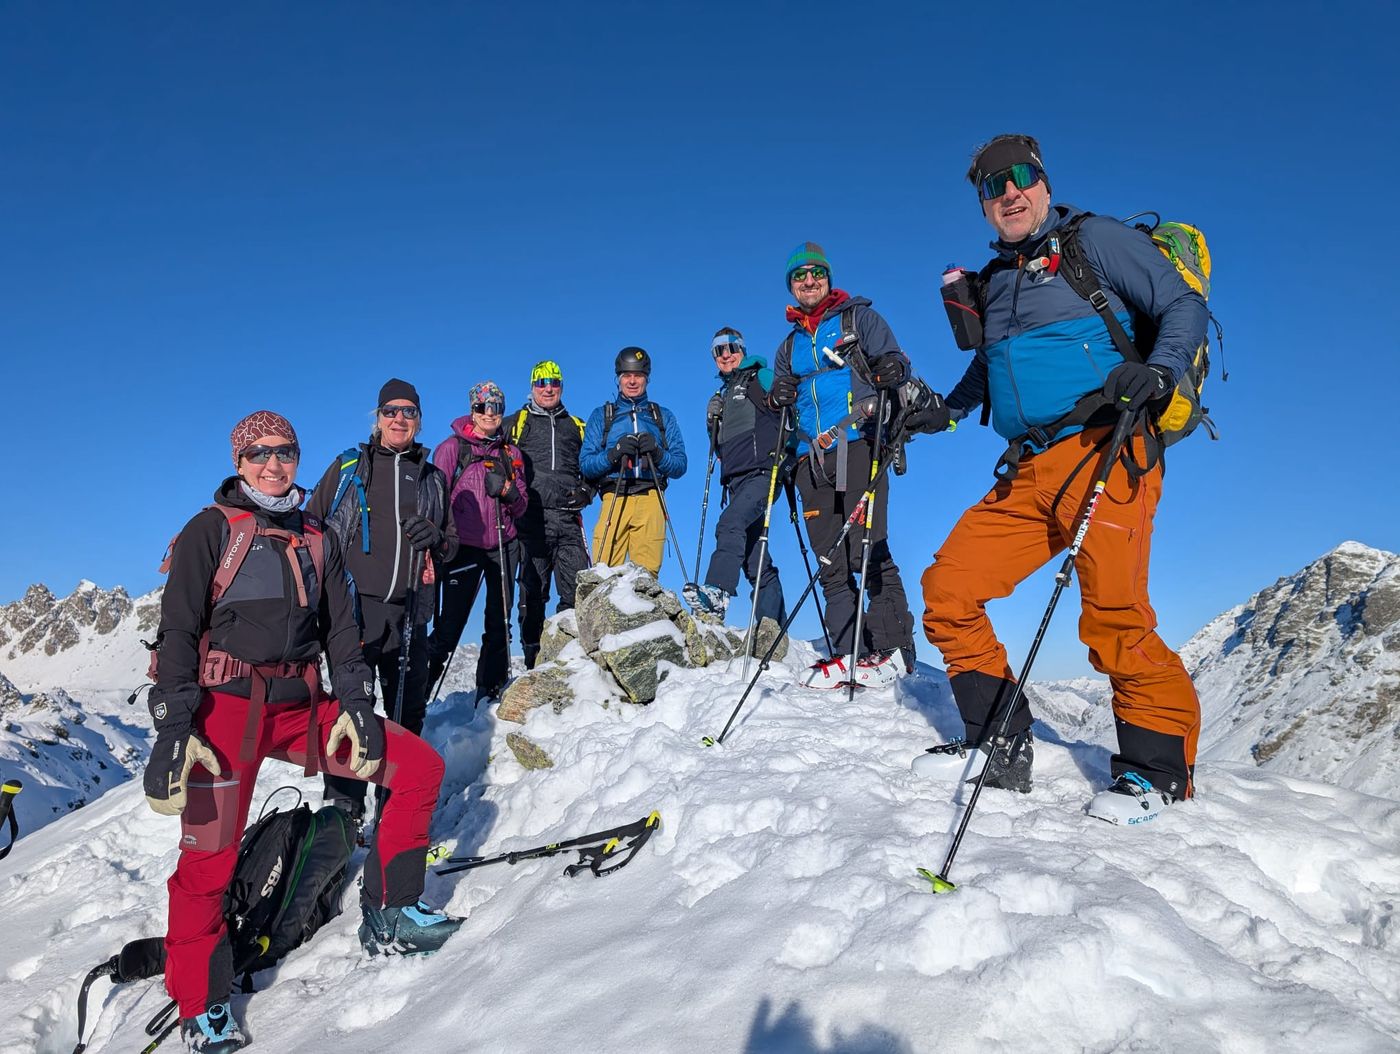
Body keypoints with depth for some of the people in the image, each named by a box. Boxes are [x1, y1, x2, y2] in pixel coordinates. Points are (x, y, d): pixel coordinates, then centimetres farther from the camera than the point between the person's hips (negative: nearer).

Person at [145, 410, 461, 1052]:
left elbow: (341, 630, 13)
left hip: (304, 707, 5)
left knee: (421, 766, -3)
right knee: (209, 859, -7)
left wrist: (355, 703, 0)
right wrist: (171, 728, -15)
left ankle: (388, 914, 7)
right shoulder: (211, 530, 1)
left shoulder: (316, 538, 15)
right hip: (227, 707, -4)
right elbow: (177, 632, -5)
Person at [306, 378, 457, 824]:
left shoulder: (433, 479, 18)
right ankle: (343, 811, -2)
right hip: (354, 607, -3)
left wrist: (436, 539, -3)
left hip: (409, 615, 3)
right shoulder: (347, 467, 11)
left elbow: (451, 545, 21)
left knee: (408, 713, 7)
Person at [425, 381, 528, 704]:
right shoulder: (452, 447, 2)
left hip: (503, 546, 4)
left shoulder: (511, 452, 13)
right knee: (451, 621, -6)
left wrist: (508, 491, -8)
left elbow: (520, 508, 13)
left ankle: (490, 690, 15)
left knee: (499, 622, 5)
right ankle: (421, 684, 8)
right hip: (464, 546, -4)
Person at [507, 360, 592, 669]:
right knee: (533, 591, 0)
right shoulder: (515, 423, 15)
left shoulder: (576, 427, 22)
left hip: (568, 519, 2)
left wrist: (586, 491, 7)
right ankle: (533, 657, 6)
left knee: (577, 589, -6)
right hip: (531, 519, -2)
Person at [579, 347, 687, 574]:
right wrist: (614, 453, -9)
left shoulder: (664, 416, 21)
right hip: (614, 499, 0)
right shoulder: (601, 416, 19)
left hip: (650, 500, 0)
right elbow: (585, 465, 9)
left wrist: (657, 453, -6)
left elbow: (680, 466, 13)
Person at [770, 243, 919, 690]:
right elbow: (781, 392, 30)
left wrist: (892, 369, -21)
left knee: (867, 551, -14)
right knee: (830, 562, 2)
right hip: (813, 457, 6)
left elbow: (893, 359, 2)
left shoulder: (859, 317, 11)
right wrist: (778, 397, 7)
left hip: (858, 445, -5)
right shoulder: (790, 345, 25)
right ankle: (848, 653, 5)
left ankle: (893, 645, -6)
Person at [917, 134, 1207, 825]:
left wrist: (1160, 369, -18)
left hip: (1104, 452, -7)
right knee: (947, 588, -2)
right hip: (1028, 473, 7)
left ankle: (1160, 766, 3)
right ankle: (1001, 747, 8)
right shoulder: (994, 282, 23)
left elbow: (1184, 306, 1)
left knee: (1113, 617, -18)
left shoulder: (1093, 240, 6)